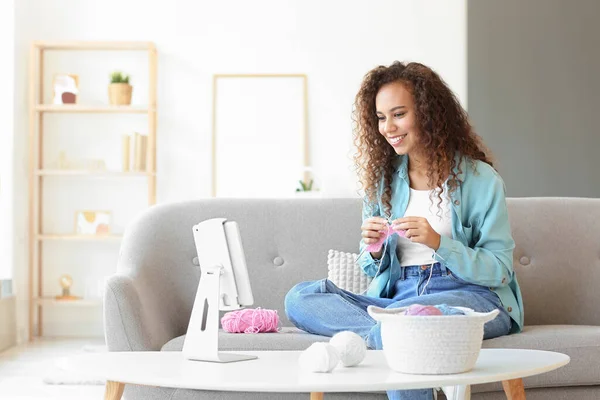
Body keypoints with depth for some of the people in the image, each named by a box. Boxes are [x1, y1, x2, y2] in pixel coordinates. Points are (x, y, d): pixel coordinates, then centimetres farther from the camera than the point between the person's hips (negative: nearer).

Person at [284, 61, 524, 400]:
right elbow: (374, 271, 19)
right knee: (300, 298, -18)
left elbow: (499, 270, -3)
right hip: (397, 294, 6)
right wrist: (375, 250, -5)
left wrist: (437, 242, -16)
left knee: (403, 316, -42)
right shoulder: (382, 179, 15)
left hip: (472, 297, -6)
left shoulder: (480, 179, 1)